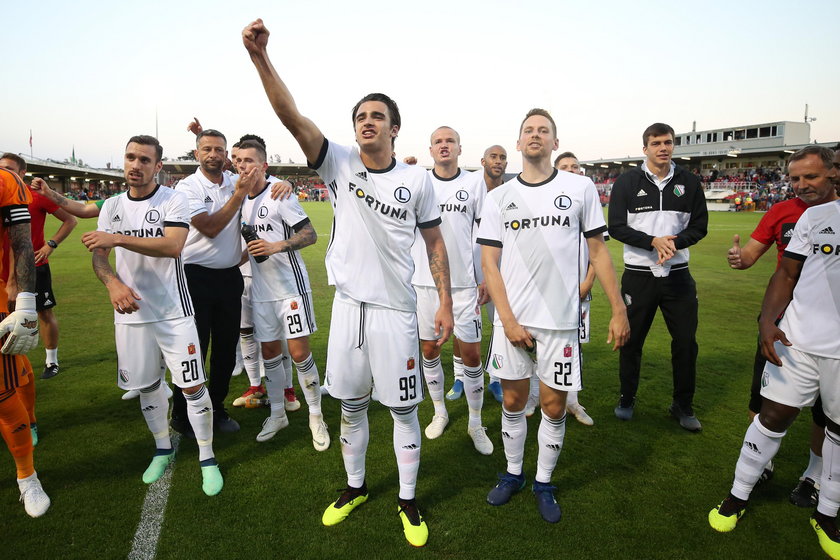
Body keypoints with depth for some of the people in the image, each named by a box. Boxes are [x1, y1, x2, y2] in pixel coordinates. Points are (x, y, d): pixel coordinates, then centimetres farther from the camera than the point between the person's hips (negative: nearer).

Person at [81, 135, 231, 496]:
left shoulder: (174, 201, -6)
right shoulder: (112, 206, 8)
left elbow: (173, 246, -22)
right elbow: (98, 256, 5)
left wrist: (118, 238, -27)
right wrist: (113, 284, -16)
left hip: (173, 312, -4)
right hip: (130, 313, 5)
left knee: (192, 386, -4)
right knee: (146, 386, 15)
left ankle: (207, 458, 14)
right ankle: (163, 449, 37)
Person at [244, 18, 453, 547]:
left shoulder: (416, 180, -2)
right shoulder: (339, 163, -1)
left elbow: (436, 243, 3)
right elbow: (292, 117, -12)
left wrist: (446, 303, 1)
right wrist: (260, 57, -25)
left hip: (395, 308, -1)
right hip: (349, 303, 2)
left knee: (404, 407, 8)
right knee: (351, 404, 15)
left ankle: (408, 500, 29)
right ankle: (355, 487, 38)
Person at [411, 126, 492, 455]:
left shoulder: (475, 182, 3)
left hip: (463, 282, -1)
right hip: (424, 280, 1)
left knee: (471, 353, 2)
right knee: (429, 349, 12)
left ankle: (476, 424, 21)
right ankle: (439, 412, 34)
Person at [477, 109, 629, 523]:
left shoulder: (580, 189, 2)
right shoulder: (499, 197, 3)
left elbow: (598, 251, 5)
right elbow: (489, 263, 1)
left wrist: (619, 310, 0)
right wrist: (508, 320, -7)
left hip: (560, 319, -1)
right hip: (512, 319, 1)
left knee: (554, 405, 8)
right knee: (513, 400, 12)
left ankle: (544, 483, 30)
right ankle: (513, 474, 34)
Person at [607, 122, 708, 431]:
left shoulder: (689, 182, 5)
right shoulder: (627, 182, -2)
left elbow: (699, 226, 6)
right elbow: (616, 227, -7)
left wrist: (674, 243, -15)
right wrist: (653, 241, -20)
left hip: (678, 275, 2)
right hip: (638, 275, -2)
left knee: (686, 342, 7)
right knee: (631, 340, 8)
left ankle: (683, 405, 26)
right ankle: (627, 399, 27)